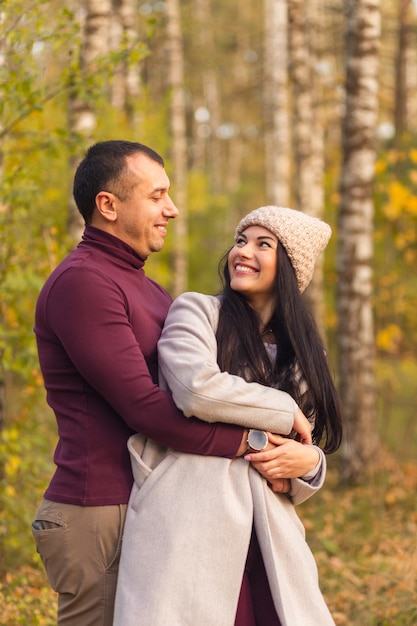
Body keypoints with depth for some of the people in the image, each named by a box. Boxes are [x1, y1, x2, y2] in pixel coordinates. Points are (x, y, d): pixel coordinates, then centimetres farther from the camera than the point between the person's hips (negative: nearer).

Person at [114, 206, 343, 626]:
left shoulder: (298, 351, 20)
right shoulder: (195, 311, 4)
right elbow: (198, 389, -15)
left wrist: (307, 462, -2)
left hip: (265, 540, 5)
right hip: (190, 526, -5)